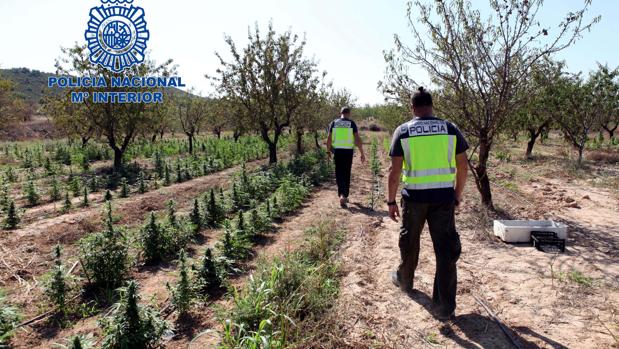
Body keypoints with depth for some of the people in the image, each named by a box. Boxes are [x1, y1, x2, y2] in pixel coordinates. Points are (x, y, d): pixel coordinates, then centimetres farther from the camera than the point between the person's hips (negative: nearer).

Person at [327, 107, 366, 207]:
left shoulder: (334, 123, 3)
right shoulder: (352, 123, -2)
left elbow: (329, 139, 1)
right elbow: (358, 139, -8)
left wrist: (328, 150, 15)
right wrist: (362, 153, -2)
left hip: (337, 151, 1)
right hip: (348, 151, -1)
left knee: (339, 174, 9)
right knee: (347, 174, 12)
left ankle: (342, 195, -5)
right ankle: (345, 196, 16)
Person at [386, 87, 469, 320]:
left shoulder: (403, 131, -3)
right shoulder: (450, 129, 2)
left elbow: (395, 171, -7)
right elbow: (463, 166, 4)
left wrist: (391, 201, 1)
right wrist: (458, 194, 16)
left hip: (414, 196, 0)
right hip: (444, 196, 1)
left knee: (409, 242, 20)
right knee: (446, 250, 6)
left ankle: (404, 281, 43)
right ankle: (445, 307, 10)